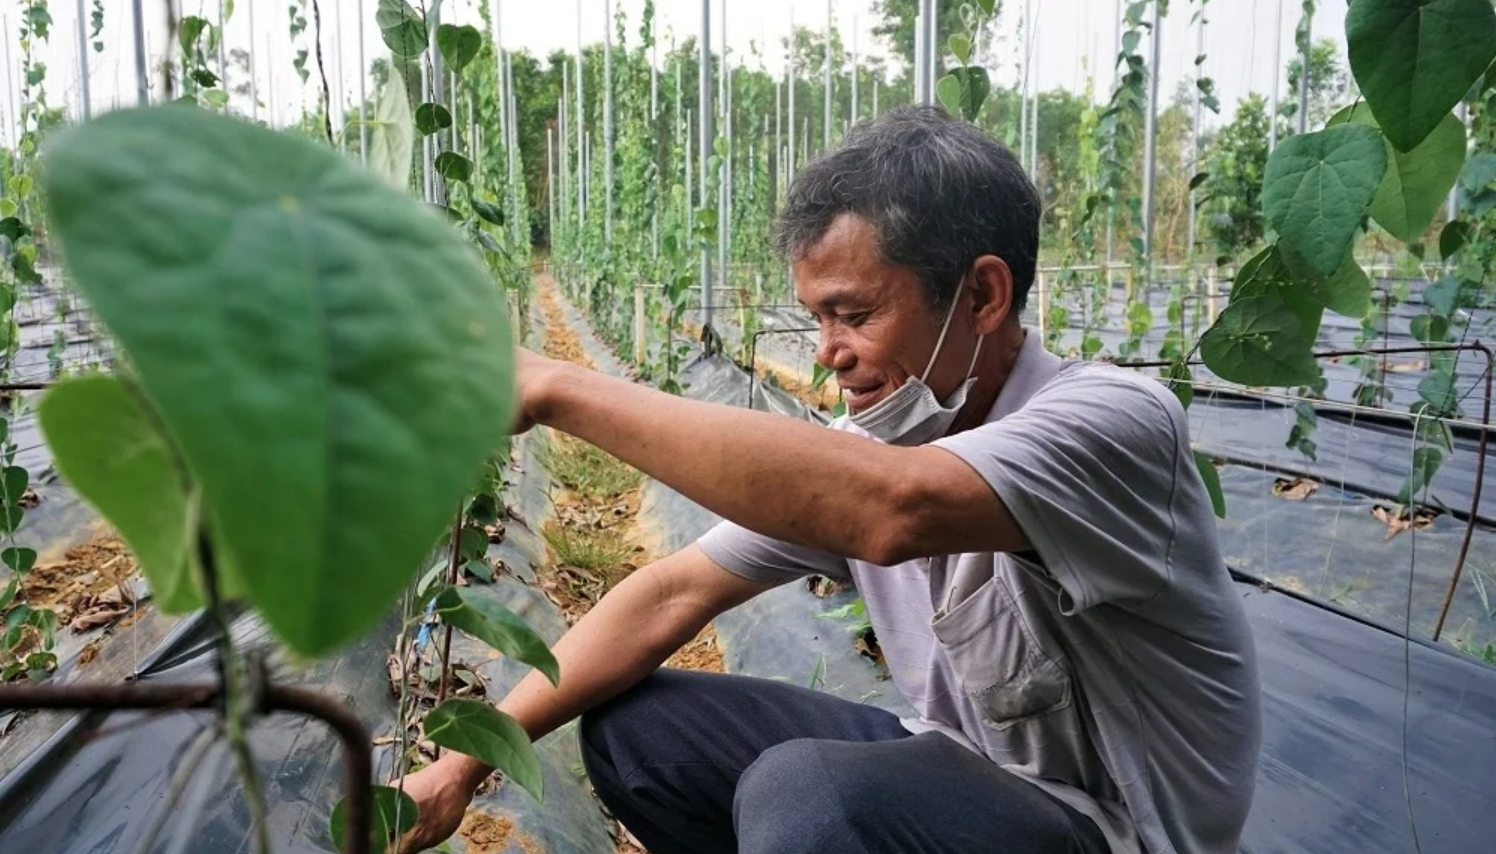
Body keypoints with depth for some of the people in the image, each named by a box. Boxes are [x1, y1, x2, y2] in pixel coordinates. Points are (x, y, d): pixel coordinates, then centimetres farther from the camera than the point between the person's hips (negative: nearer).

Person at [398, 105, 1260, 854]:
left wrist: (560, 387, -40)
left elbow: (894, 510, -45)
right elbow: (673, 594, -4)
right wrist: (469, 757, -8)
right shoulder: (864, 448, -5)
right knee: (633, 727, 0)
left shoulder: (1115, 419, -25)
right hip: (964, 769, 7)